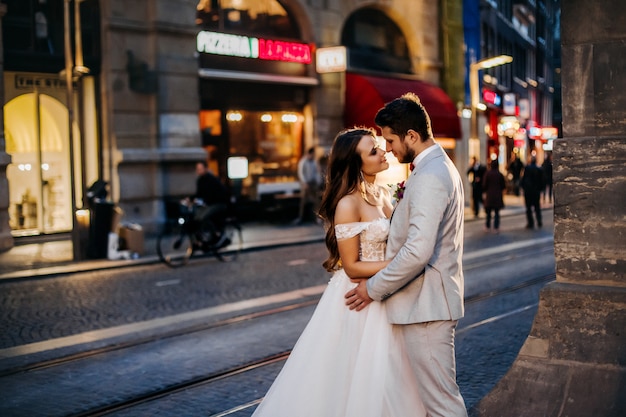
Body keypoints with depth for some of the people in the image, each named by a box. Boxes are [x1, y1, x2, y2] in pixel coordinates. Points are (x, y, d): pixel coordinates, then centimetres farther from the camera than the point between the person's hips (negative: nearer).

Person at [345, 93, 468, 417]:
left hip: (426, 306, -11)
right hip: (429, 301, 11)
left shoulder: (428, 178, -20)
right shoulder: (442, 166, 15)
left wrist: (374, 288, -17)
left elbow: (418, 252, -27)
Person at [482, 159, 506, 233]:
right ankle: (496, 227, 2)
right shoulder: (500, 174, -3)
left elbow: (484, 185, -8)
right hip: (498, 196, 1)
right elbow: (504, 186, 2)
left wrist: (485, 191, 12)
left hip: (489, 196, -1)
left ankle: (488, 227, 16)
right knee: (497, 212, 5)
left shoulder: (487, 174, -7)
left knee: (488, 212, 11)